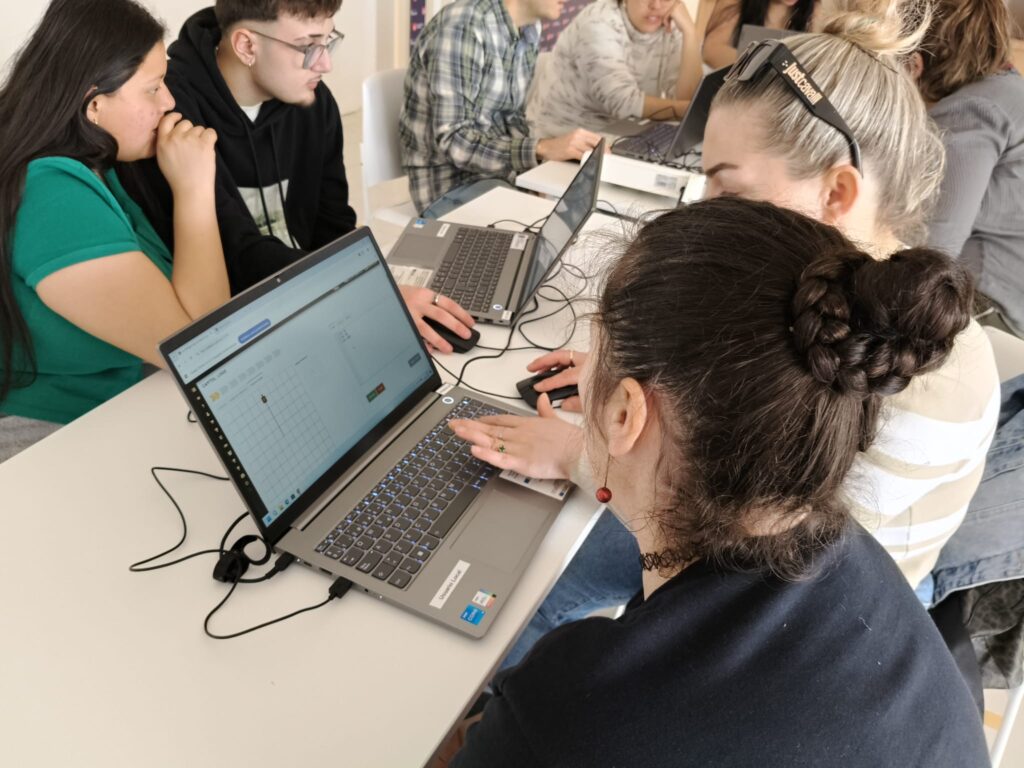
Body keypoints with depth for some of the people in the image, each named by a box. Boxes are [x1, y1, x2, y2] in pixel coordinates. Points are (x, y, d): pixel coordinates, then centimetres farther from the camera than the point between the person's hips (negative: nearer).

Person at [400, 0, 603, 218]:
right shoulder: (462, 26, -21)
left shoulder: (529, 29, 3)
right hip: (450, 185, -7)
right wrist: (543, 148, -32)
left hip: (500, 172, 8)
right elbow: (452, 141, -25)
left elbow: (510, 117, 10)